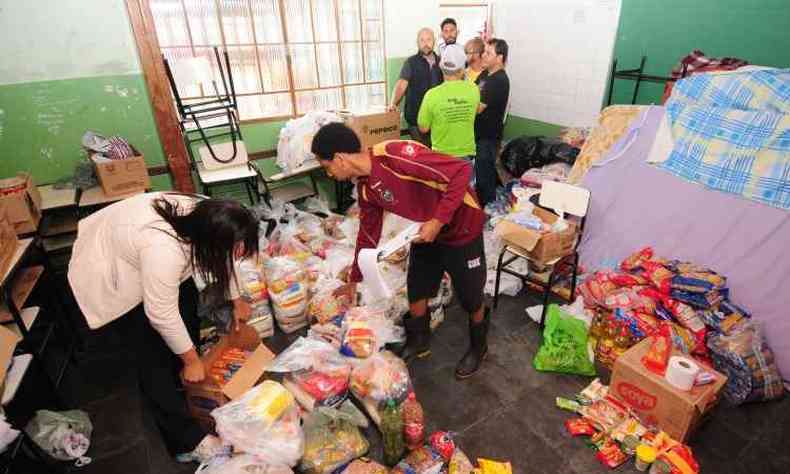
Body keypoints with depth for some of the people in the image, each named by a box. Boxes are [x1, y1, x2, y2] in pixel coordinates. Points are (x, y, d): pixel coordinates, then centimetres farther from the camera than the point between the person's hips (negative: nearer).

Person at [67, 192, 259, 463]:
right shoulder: (165, 251, -42)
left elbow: (221, 259, 0)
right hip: (112, 270, -7)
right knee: (155, 355, -6)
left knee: (187, 303, 14)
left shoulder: (208, 218, -20)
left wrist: (236, 301, 10)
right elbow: (162, 315, -29)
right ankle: (187, 441, 5)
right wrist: (191, 360, -15)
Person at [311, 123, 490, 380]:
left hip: (461, 228, -7)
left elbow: (462, 170, -32)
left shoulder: (396, 155, -32)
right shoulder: (365, 187, -5)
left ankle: (478, 347, 37)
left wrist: (438, 220, -32)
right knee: (416, 291, 16)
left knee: (471, 298, 10)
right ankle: (419, 341, 42)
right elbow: (368, 234, 8)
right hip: (426, 232, 7)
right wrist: (354, 280, 15)